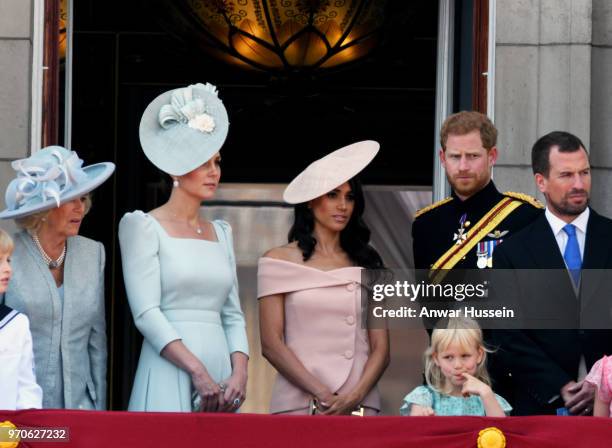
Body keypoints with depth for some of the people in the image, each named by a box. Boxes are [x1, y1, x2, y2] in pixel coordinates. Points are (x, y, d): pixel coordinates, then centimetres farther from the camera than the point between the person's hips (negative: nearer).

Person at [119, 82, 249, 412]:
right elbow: (146, 313, -10)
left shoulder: (221, 233, 17)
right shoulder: (143, 226, 0)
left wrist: (239, 373, -4)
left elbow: (232, 315, 13)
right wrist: (197, 371, -17)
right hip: (170, 375, -5)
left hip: (220, 373, 5)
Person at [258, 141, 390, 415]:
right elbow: (271, 344, -2)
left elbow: (381, 349, 7)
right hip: (299, 404, -2)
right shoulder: (281, 260, 6)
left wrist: (355, 396, -10)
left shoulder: (367, 264, 13)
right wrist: (322, 396, -11)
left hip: (361, 406, 2)